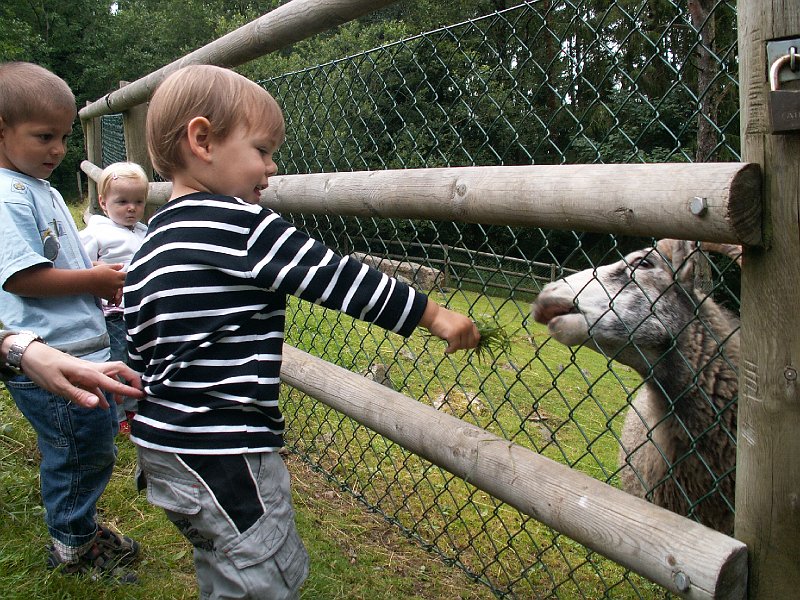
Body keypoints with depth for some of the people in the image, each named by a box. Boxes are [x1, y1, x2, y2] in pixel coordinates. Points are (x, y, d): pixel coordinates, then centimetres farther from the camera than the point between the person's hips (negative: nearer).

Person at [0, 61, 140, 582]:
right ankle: (73, 546, 27)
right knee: (85, 452, 5)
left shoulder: (44, 190, 15)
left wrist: (105, 281, 7)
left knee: (96, 444, 22)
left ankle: (79, 527, 41)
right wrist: (95, 280, -15)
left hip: (80, 349, 10)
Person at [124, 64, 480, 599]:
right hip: (223, 456, -9)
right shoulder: (242, 225, -17)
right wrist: (432, 314, -7)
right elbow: (336, 279, -16)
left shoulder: (150, 248, 8)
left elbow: (136, 357, 12)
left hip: (163, 453, 9)